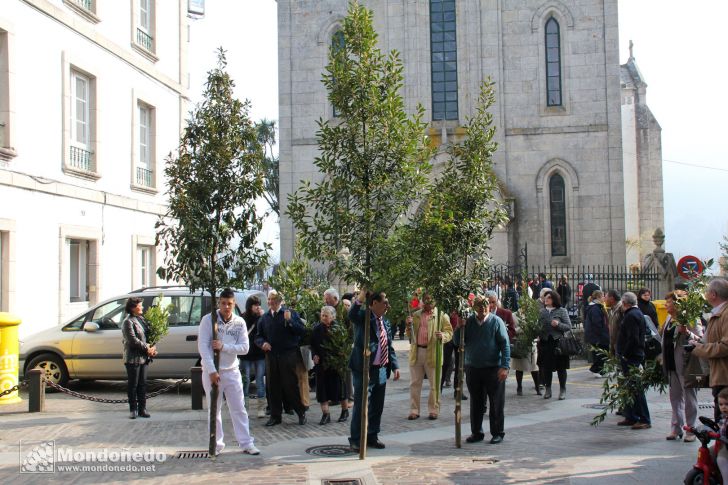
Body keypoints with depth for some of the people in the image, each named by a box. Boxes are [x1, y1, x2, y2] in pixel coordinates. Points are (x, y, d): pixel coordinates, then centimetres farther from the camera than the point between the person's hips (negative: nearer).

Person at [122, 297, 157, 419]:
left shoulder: (141, 319, 14)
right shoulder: (128, 322, -10)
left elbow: (148, 334, 19)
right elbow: (133, 340, -17)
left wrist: (152, 348, 3)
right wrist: (147, 349, -14)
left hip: (143, 357, 7)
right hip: (133, 358, -7)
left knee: (142, 384, 8)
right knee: (133, 385, 0)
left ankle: (142, 409, 13)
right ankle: (133, 409, 7)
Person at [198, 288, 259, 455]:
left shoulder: (240, 322, 0)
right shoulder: (208, 320, -7)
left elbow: (244, 348, -5)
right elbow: (203, 346, -13)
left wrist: (223, 346, -19)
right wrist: (212, 371, -20)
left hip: (232, 371, 2)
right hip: (212, 371, -2)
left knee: (239, 409, 5)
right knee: (214, 410, 5)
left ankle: (246, 443, 10)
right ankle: (217, 445, 15)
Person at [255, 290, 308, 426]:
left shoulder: (291, 314, -1)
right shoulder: (264, 318, 11)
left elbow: (302, 331, -9)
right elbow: (258, 336, 17)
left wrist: (289, 321, -21)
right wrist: (262, 343, -5)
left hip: (289, 355, -4)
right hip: (271, 356, 4)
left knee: (291, 385, -3)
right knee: (273, 387, 6)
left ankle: (301, 413, 12)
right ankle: (275, 416, 16)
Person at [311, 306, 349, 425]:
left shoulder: (338, 327, -6)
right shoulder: (317, 328, 3)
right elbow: (313, 344, 10)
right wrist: (315, 355, -5)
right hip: (321, 362, 3)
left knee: (339, 387, 5)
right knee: (322, 388, 1)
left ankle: (345, 411, 23)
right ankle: (325, 415, 7)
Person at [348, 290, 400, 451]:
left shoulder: (385, 322, 14)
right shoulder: (363, 316, -8)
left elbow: (390, 347, 18)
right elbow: (352, 316, -32)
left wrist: (395, 366, 11)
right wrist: (359, 300, -48)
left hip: (381, 370, 7)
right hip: (364, 369, -7)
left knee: (377, 406, 13)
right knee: (361, 405, -2)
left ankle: (372, 436, 26)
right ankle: (356, 440, 8)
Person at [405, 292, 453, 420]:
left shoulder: (442, 315, 2)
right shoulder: (415, 315, 14)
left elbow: (449, 332, -1)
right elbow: (410, 336, 16)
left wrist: (442, 336, -22)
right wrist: (409, 326, -4)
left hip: (432, 353, -3)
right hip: (416, 352, 3)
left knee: (434, 384, 3)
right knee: (414, 383, 6)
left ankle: (433, 410, 13)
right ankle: (414, 411, 13)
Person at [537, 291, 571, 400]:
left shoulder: (561, 311, -1)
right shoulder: (542, 311, 8)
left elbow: (569, 326, -2)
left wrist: (558, 324, -18)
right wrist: (538, 335, -2)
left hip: (558, 342, -3)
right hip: (545, 342, 3)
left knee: (561, 367, 5)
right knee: (546, 367, 7)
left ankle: (562, 390, 15)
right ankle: (547, 390, 19)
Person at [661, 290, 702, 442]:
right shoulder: (669, 318, 12)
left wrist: (687, 332, -33)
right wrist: (663, 358, 18)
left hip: (685, 363, -8)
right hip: (671, 364, 8)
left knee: (689, 397, 2)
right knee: (675, 396, 13)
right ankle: (676, 427, 20)